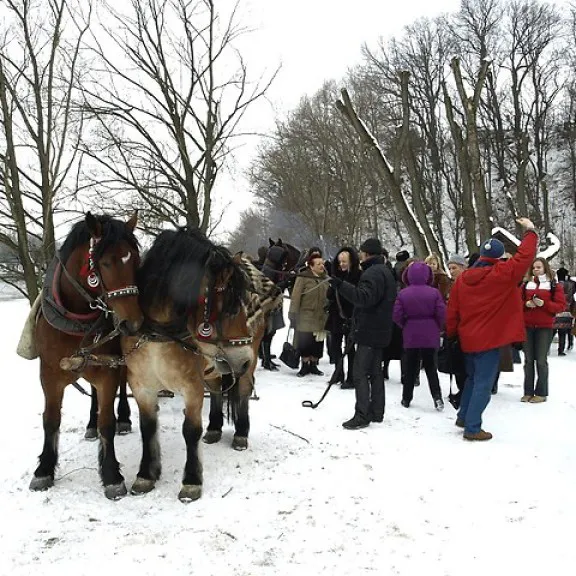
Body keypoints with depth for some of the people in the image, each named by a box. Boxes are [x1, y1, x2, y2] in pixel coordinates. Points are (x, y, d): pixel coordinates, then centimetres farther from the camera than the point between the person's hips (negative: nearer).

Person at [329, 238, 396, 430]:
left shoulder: (373, 273, -16)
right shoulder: (385, 272, 18)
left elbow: (364, 297, -30)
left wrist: (341, 285, -35)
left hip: (369, 331, -11)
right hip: (379, 331, 11)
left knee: (360, 373, -8)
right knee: (375, 372, 15)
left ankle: (362, 415, -7)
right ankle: (376, 412, 22)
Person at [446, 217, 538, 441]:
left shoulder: (462, 279, 1)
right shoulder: (502, 274, -13)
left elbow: (452, 311, 4)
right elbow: (524, 256, -7)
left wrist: (451, 334, 16)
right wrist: (530, 231, 8)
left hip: (468, 339, 6)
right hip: (489, 340, -6)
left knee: (473, 379, 23)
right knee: (483, 384, 0)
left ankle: (463, 417, 33)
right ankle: (472, 428, 1)